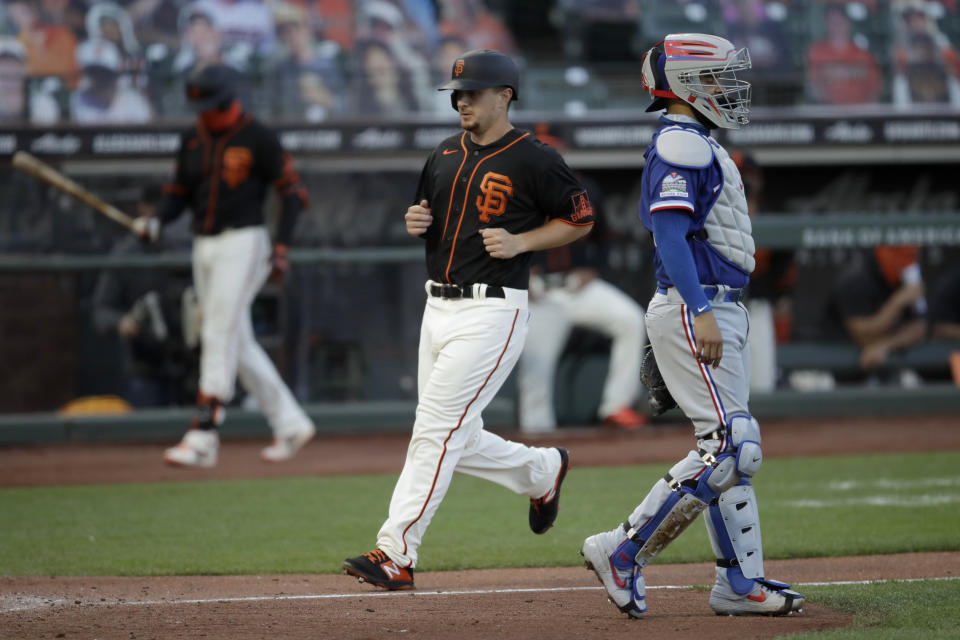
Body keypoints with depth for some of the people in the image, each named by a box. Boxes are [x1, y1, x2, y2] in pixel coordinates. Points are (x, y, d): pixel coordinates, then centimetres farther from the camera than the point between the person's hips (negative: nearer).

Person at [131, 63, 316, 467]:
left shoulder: (257, 138, -9)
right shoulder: (192, 139, 10)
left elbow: (291, 188, -8)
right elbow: (180, 190, 15)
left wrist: (282, 247, -16)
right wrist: (157, 221, -5)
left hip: (242, 243, -7)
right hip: (205, 247, 7)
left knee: (219, 338, -13)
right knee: (237, 344, 10)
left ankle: (202, 436, -15)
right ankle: (289, 423, 19)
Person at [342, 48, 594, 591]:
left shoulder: (535, 160, -7)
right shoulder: (447, 155, 14)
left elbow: (581, 219, 0)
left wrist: (520, 242, -13)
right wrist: (416, 222, 2)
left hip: (491, 312, -8)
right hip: (439, 307, 8)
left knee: (436, 431, -14)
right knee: (458, 441, 12)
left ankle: (396, 555, -15)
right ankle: (543, 472, 38)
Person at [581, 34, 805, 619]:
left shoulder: (698, 146, 20)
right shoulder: (681, 145, -12)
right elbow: (670, 235, -22)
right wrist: (700, 313, -30)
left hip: (716, 309, 11)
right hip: (694, 308, -11)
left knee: (730, 449, 10)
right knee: (730, 448, -14)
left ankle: (740, 583, 11)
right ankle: (624, 551, -12)